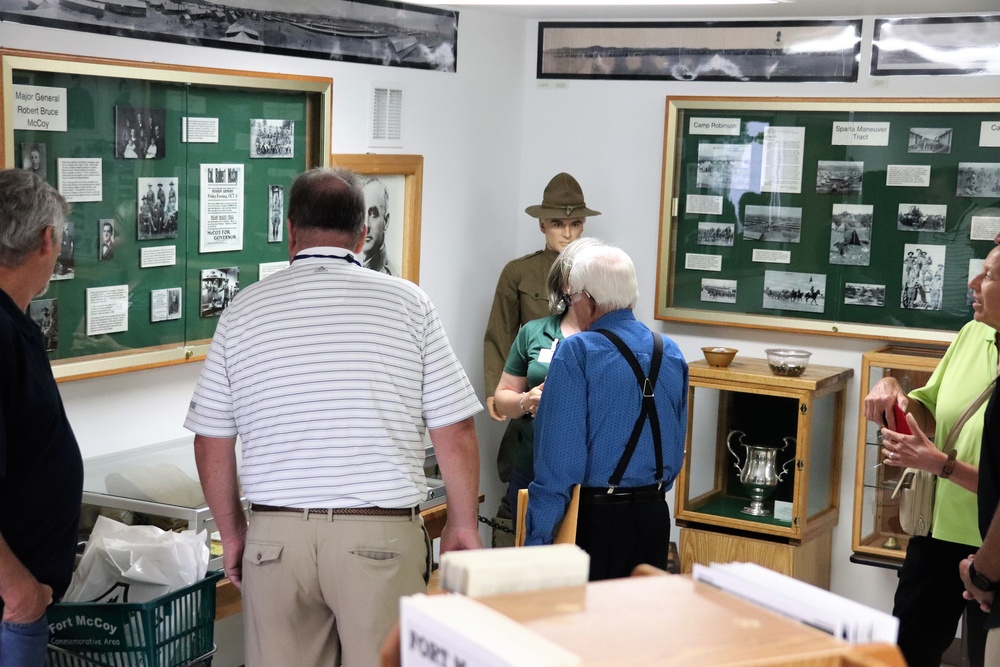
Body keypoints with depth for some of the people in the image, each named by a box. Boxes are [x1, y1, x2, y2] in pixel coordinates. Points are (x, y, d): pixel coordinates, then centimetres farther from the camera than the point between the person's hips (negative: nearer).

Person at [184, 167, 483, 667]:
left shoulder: (244, 310, 5)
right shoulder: (407, 303, 0)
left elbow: (212, 442, 8)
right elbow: (454, 433, 0)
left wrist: (232, 534, 19)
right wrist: (462, 524, 12)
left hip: (275, 536, 2)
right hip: (382, 533, -1)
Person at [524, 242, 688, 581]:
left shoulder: (577, 352, -12)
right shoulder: (671, 353, 7)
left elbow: (558, 460, -15)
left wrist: (535, 541, -12)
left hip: (595, 517, -6)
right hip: (655, 515, 6)